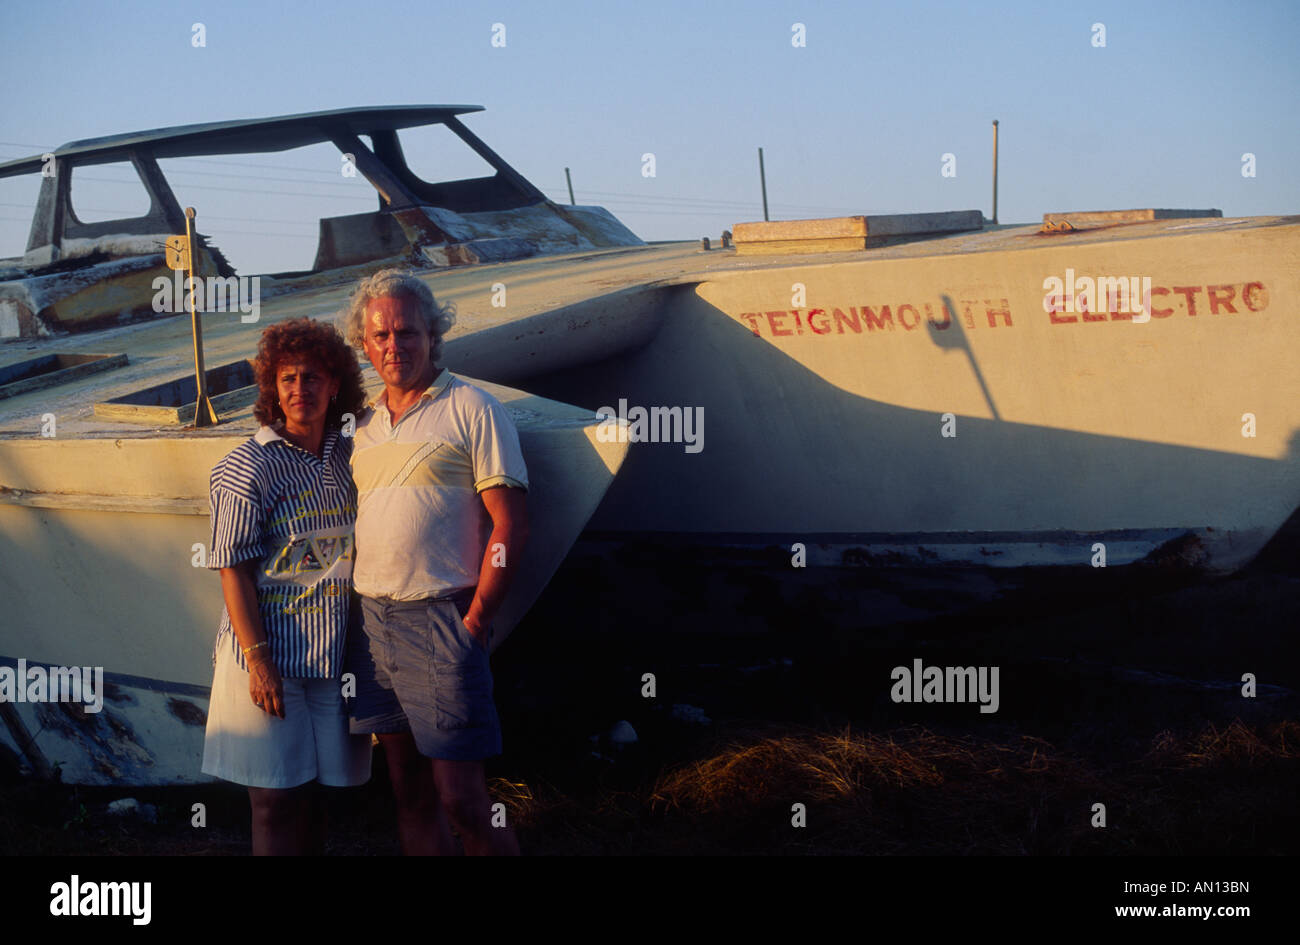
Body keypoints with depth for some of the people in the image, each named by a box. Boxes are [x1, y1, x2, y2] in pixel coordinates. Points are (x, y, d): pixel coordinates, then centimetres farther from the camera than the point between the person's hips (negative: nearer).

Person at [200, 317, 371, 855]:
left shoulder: (349, 458, 7)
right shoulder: (245, 466, -7)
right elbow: (234, 570, -10)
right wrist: (258, 659, -16)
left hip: (335, 652, 4)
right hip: (270, 658, -4)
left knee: (313, 799, 12)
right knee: (278, 800, -1)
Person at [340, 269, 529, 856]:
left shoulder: (471, 410, -2)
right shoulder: (364, 424, 16)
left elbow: (510, 525, -7)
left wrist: (476, 619, -12)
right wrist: (357, 614, 11)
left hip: (442, 621, -6)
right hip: (372, 619, 6)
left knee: (461, 800, -9)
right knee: (410, 794, 9)